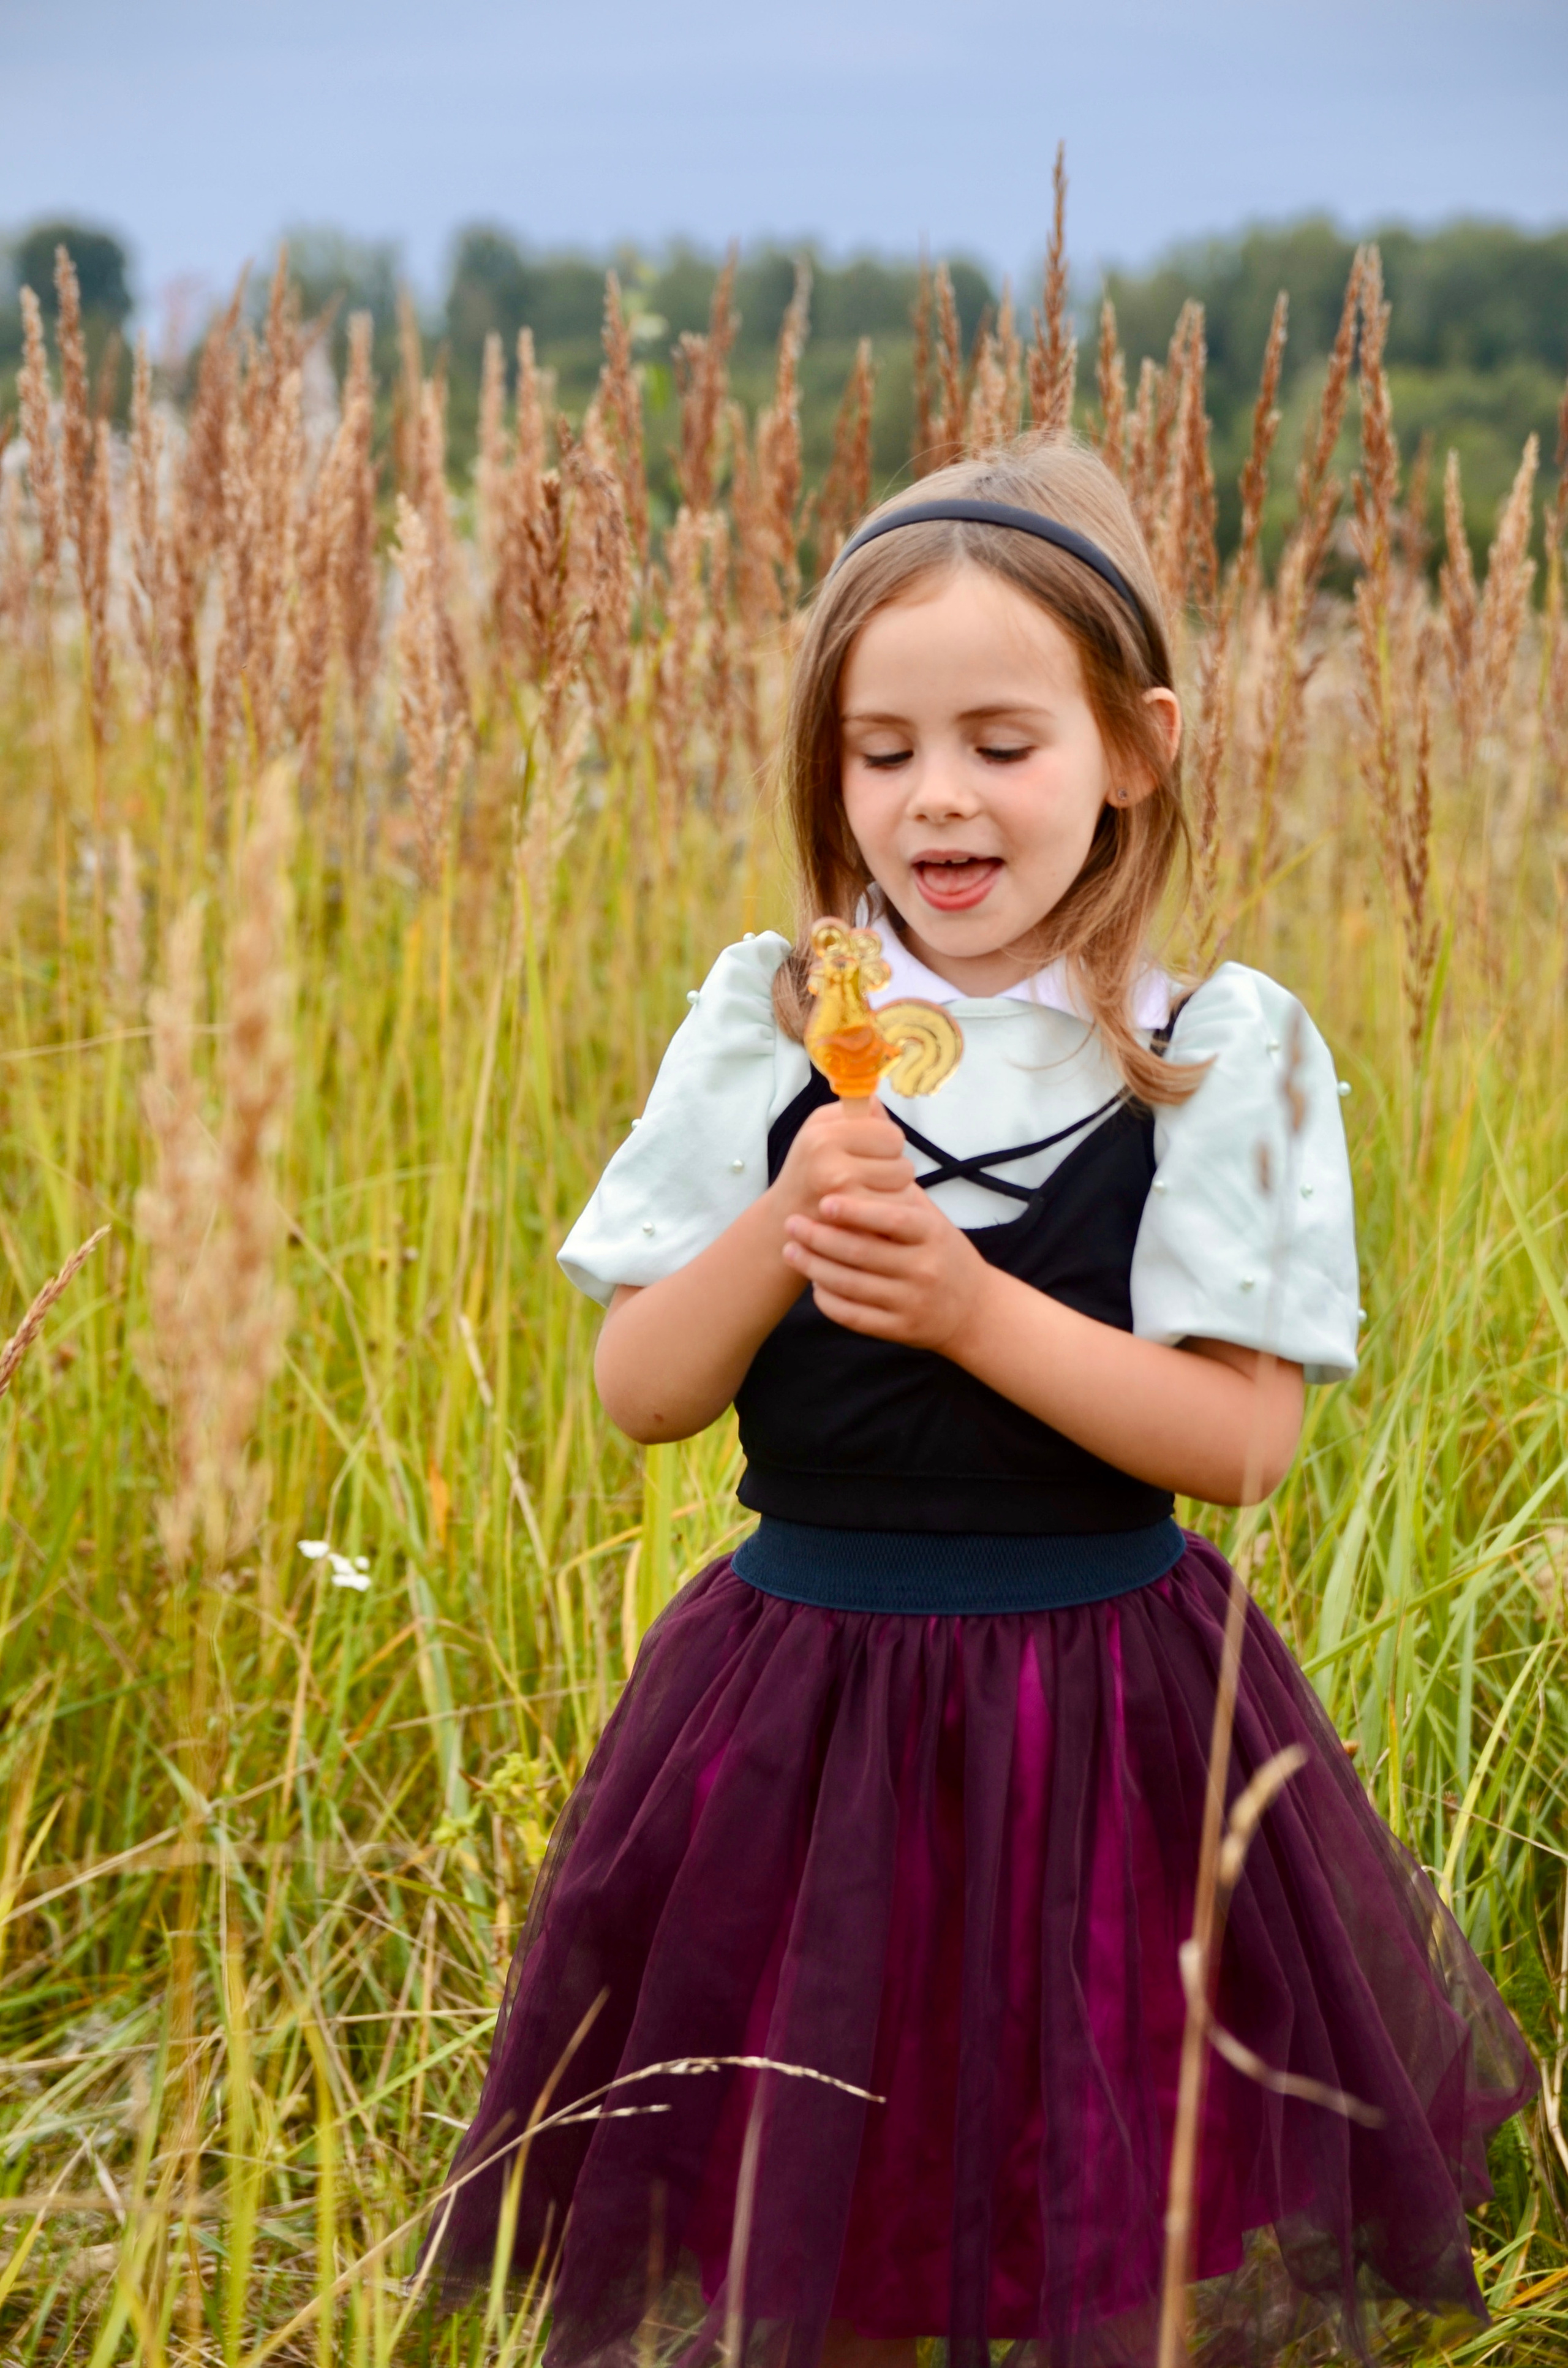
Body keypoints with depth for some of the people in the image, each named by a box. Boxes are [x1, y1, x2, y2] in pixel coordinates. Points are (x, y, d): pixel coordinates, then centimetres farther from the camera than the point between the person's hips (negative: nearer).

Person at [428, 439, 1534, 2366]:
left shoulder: (1226, 1057, -7)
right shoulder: (761, 1028, 0)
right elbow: (639, 1394, 0)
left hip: (1107, 1705, -2)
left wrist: (971, 1305, -22)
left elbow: (1241, 1438, -11)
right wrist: (777, 1234, -18)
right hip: (800, 1687, 2)